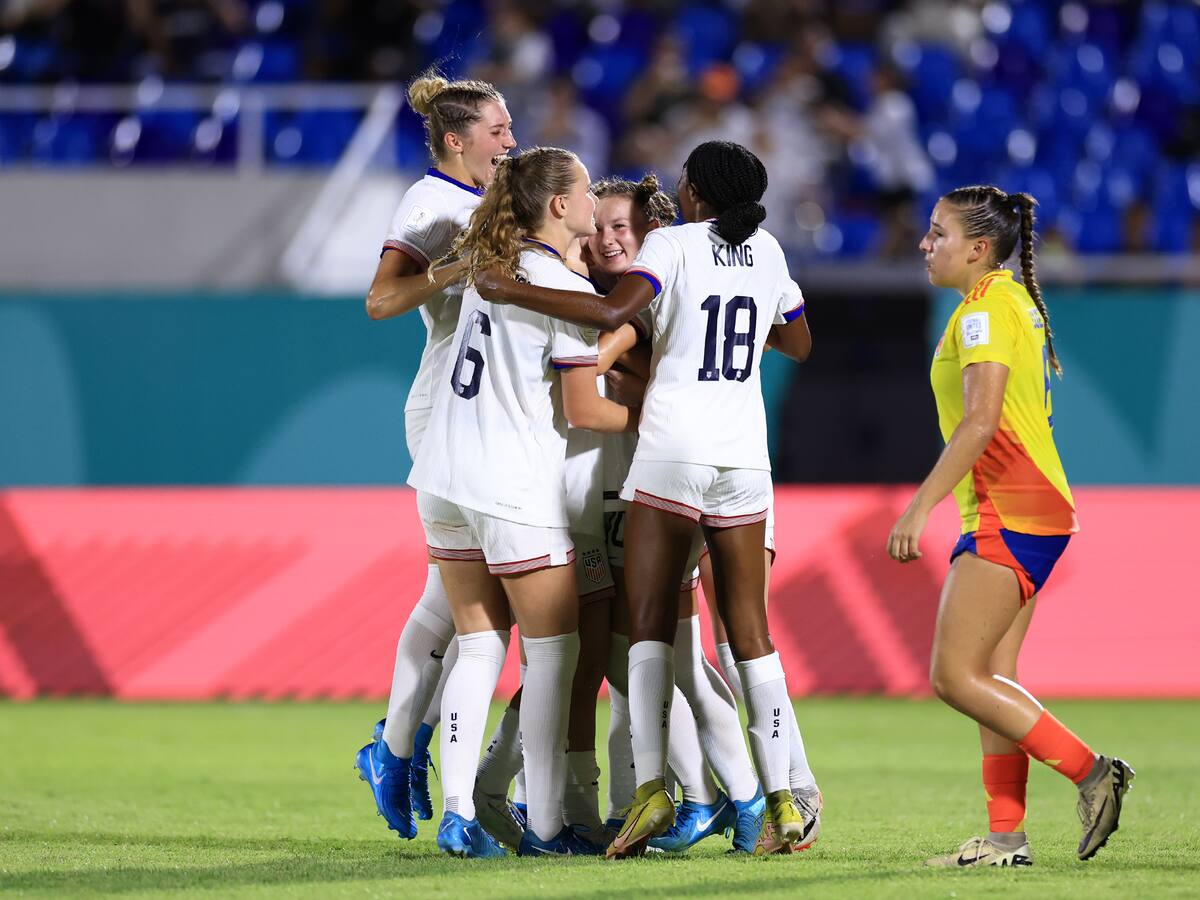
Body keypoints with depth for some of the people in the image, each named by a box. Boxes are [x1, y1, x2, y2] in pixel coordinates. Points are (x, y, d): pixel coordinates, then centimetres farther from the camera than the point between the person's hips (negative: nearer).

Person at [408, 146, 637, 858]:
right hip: (518, 488, -7)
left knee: (480, 645, 10)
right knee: (553, 650, 3)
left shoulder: (487, 263, 7)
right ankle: (546, 827, 3)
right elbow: (583, 411, -10)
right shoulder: (569, 290, -13)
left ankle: (458, 814, 3)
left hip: (446, 479, 7)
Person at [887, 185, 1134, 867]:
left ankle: (1090, 771, -11)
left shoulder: (986, 307, -12)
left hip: (1009, 514, -10)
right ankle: (1007, 836, 6)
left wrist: (921, 506, -24)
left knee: (956, 676, -11)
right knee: (989, 678, 8)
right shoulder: (1016, 301, 18)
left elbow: (981, 420, -22)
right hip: (1026, 511, 10)